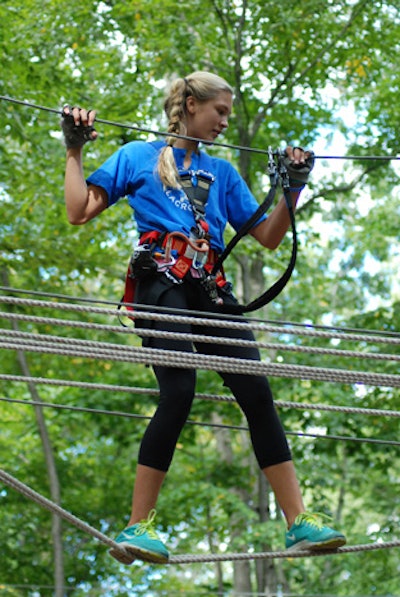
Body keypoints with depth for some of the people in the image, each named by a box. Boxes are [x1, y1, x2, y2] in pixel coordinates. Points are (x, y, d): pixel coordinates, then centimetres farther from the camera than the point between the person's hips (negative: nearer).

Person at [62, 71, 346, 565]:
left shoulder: (222, 172, 26)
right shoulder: (137, 156, 15)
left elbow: (268, 237, 22)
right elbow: (79, 212, 7)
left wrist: (294, 188, 11)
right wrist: (74, 151, 7)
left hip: (210, 291, 5)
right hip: (161, 284, -4)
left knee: (256, 392, -10)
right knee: (178, 391, -24)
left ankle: (299, 523, -9)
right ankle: (138, 528, -18)